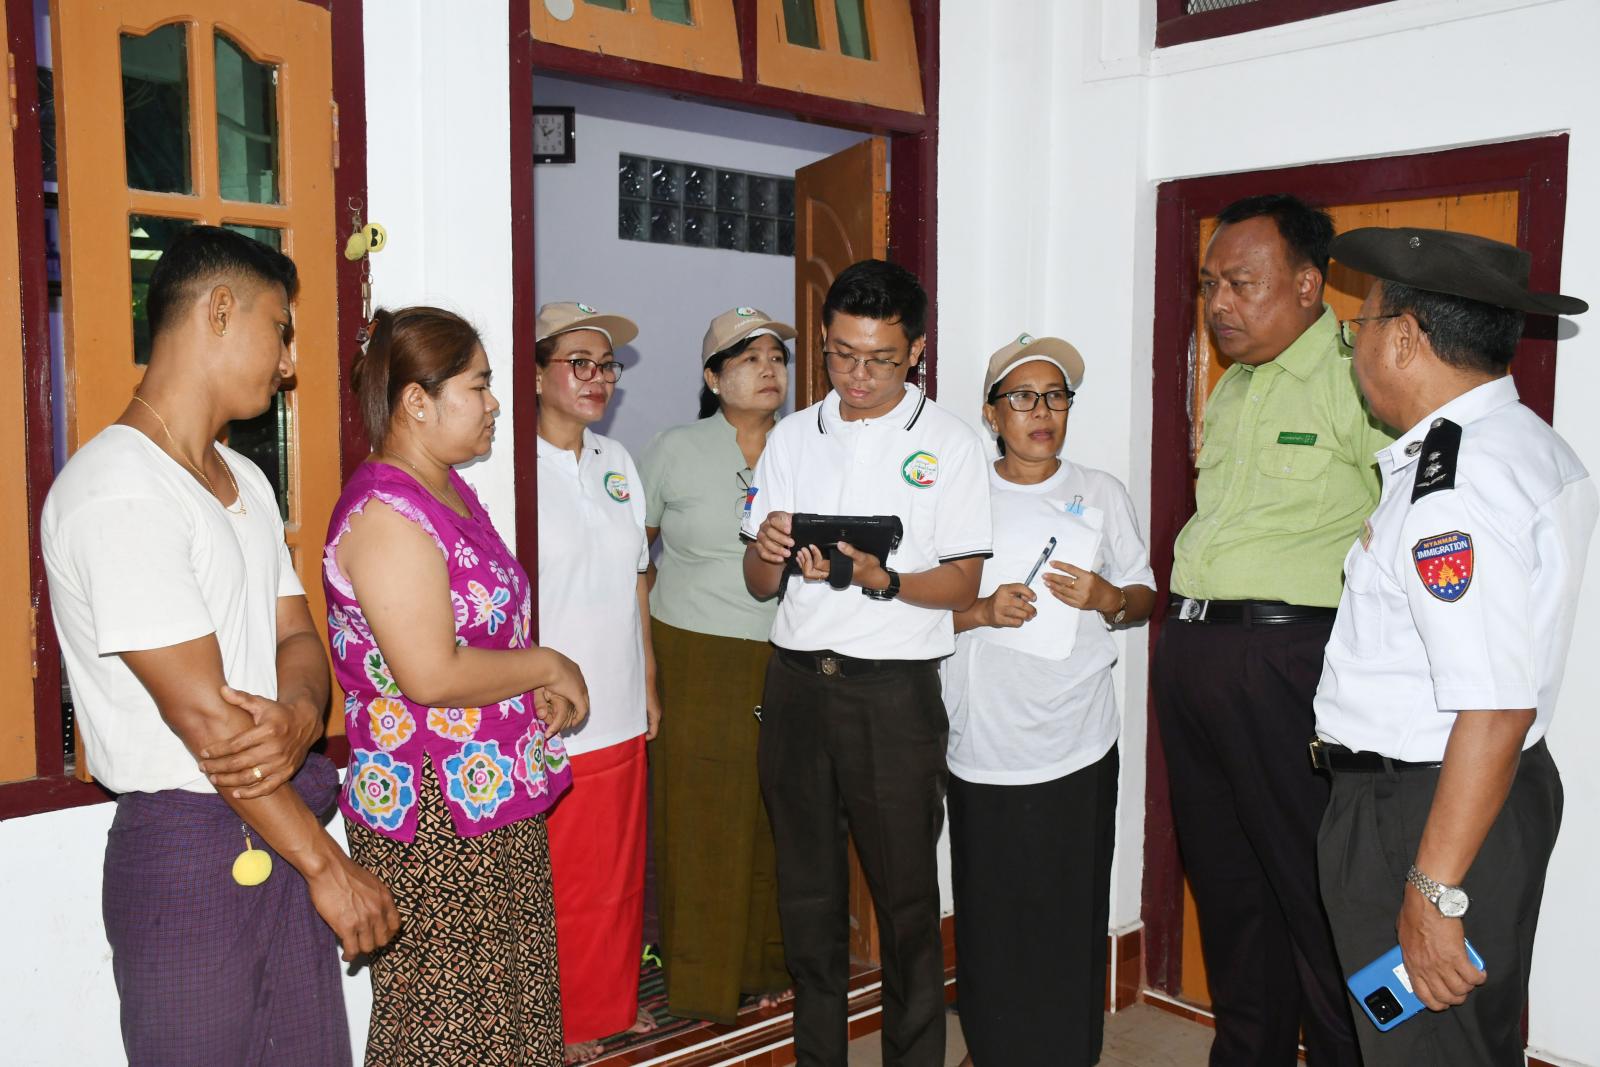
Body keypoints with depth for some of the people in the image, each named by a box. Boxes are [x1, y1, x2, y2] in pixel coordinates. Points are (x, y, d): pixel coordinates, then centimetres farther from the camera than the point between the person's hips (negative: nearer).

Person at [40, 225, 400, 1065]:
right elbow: (205, 718, -19)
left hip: (279, 830, 8)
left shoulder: (245, 480, 13)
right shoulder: (118, 493, -17)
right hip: (189, 852, -8)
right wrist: (328, 866, -13)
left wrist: (300, 715, -15)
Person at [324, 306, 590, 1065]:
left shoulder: (450, 491, 11)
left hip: (498, 805, 9)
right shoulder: (383, 513, -19)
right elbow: (431, 675, -26)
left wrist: (536, 688, 5)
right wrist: (548, 667, -12)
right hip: (432, 821, -9)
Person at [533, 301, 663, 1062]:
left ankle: (614, 1002, 36)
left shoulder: (617, 463, 9)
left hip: (621, 712, 6)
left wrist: (649, 682, 15)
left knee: (619, 875, 17)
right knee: (554, 881, 7)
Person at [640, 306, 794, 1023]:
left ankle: (767, 965, 26)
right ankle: (704, 983, 18)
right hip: (696, 661, -3)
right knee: (702, 821, 2)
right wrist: (642, 657, 1)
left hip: (787, 661, 3)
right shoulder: (674, 452, -2)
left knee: (777, 819, 8)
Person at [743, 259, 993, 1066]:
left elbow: (962, 585, -4)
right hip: (796, 683, 4)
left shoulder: (948, 442, 0)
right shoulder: (793, 437, 11)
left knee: (905, 895, 3)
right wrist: (768, 553, -13)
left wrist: (881, 580, -21)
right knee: (807, 891, 12)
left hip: (893, 689, -3)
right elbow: (759, 585, 10)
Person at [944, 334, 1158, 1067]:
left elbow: (1145, 596, 12)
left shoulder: (1103, 495, 8)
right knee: (990, 909, 5)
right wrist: (982, 611, -14)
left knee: (1071, 907, 4)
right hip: (984, 742, 0)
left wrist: (1107, 599, -9)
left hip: (1077, 744, 1)